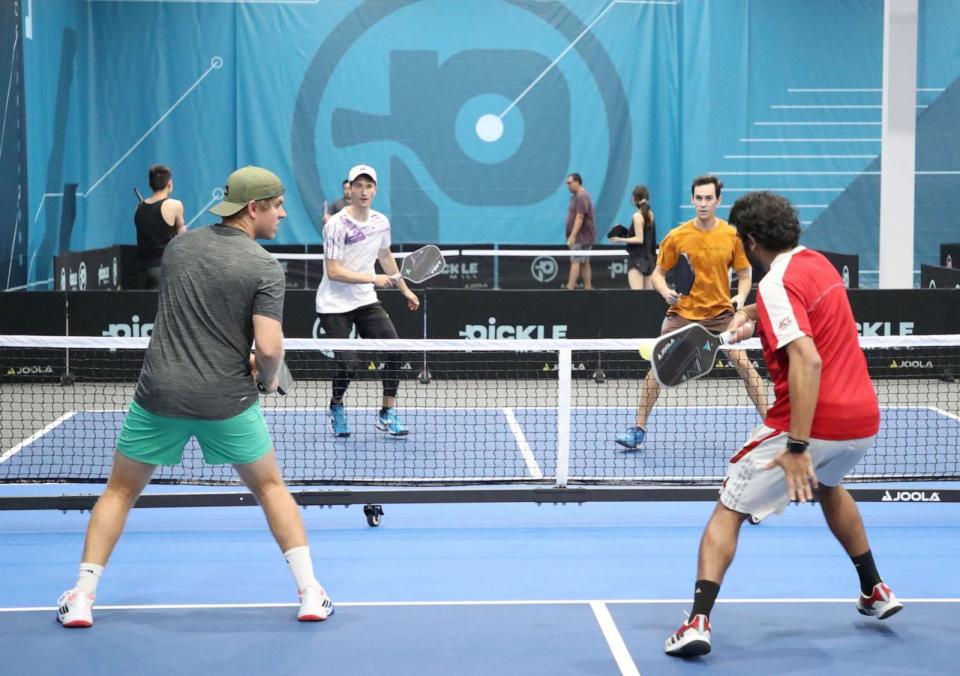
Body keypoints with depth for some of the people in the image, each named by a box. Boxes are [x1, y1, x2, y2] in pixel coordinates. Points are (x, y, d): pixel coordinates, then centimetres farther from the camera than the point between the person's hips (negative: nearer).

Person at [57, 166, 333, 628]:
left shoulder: (178, 247, 7)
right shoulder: (265, 268, -9)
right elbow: (269, 348, -17)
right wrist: (267, 379, 4)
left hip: (159, 395, 2)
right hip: (227, 401, -2)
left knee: (120, 490, 18)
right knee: (270, 487, 17)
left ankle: (82, 597, 13)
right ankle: (310, 593, 13)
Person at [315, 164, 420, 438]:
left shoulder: (381, 222, 4)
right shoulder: (336, 225, -16)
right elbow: (333, 271, -21)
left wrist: (405, 289, 27)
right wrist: (373, 278, -25)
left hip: (366, 302, 6)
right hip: (335, 306, -5)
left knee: (394, 349, -13)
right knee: (348, 364, -14)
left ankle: (387, 415, 0)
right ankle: (336, 406, 19)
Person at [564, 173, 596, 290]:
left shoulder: (581, 196, -16)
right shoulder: (576, 196, 17)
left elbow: (579, 217, -23)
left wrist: (573, 236, -25)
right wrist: (572, 235, 20)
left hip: (581, 236, -10)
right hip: (582, 237, 10)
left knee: (576, 262, -13)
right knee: (585, 263, 9)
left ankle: (570, 287, -18)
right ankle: (588, 287, 11)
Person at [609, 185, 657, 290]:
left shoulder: (637, 216, -12)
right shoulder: (650, 215, 10)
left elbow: (639, 239, -16)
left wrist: (620, 239, -15)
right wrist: (628, 234, 19)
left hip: (637, 258, -8)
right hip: (649, 258, 8)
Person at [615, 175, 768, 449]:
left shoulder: (732, 236, -4)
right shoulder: (676, 236, -4)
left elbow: (744, 275, 4)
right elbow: (658, 273, 4)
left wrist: (741, 296, -16)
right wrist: (665, 291, -17)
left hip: (721, 313, 0)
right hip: (682, 312, 0)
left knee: (744, 364, -12)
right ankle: (638, 429, 7)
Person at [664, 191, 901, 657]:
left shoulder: (777, 284, -15)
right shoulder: (817, 262, 12)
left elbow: (807, 361, -27)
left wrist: (797, 446, -29)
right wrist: (750, 315, 14)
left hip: (814, 424, -8)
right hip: (864, 420, 8)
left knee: (729, 510, 3)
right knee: (828, 487, 38)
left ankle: (698, 623, -10)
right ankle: (875, 592, 45)